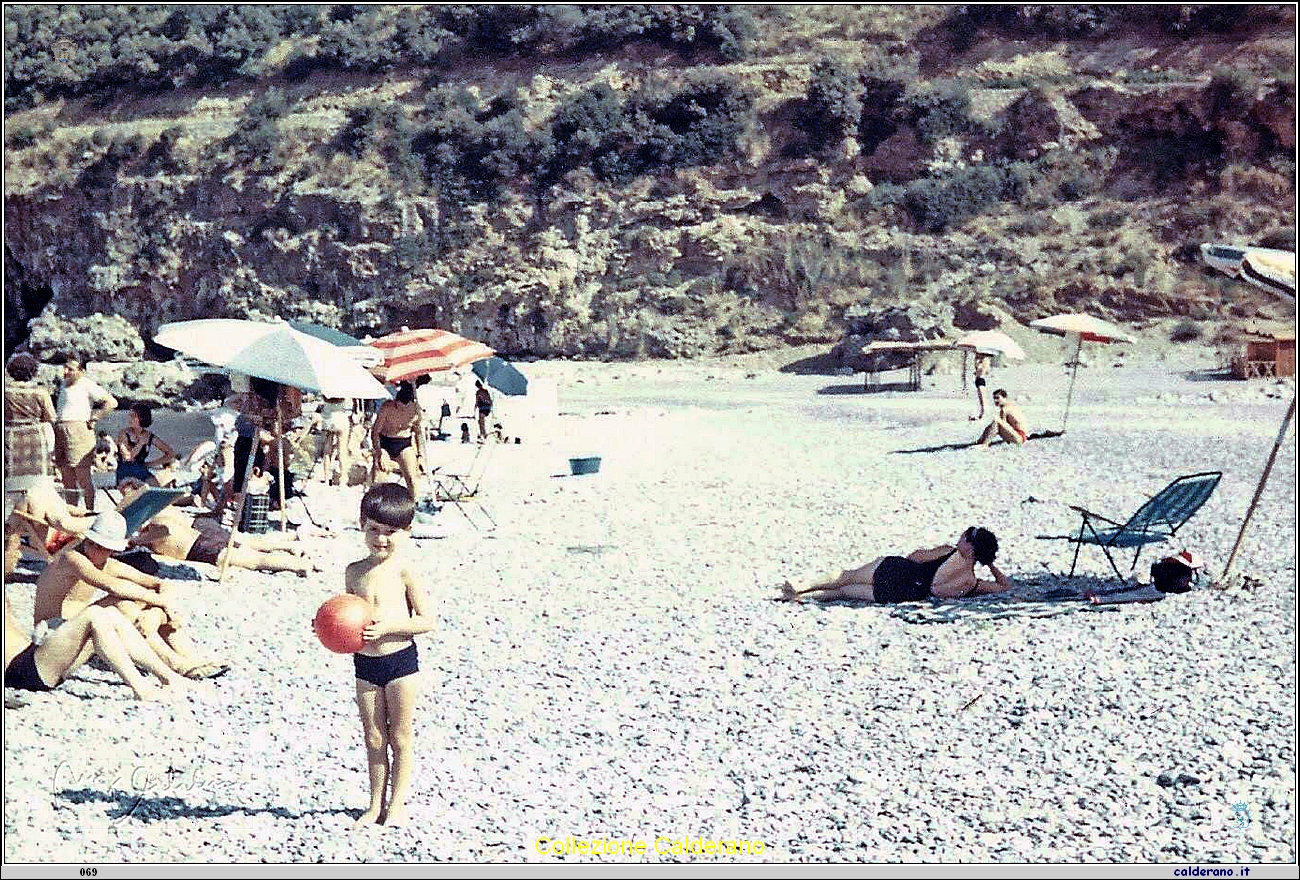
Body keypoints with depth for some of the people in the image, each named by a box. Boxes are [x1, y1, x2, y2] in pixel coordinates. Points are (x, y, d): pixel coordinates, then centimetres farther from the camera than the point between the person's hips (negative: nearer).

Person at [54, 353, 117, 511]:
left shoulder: (86, 385, -3)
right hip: (60, 431, 8)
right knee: (67, 478, 7)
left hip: (78, 430, -8)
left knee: (83, 477, -8)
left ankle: (90, 511, -4)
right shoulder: (65, 384, 20)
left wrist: (93, 417, -8)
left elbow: (112, 402, -10)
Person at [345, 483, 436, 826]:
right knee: (373, 739, 13)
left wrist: (388, 626, -23)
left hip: (401, 661, -4)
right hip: (365, 664, 4)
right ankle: (376, 804, 24)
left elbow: (427, 620, -12)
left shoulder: (404, 572, -11)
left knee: (400, 738, 8)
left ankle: (397, 803, 20)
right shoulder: (354, 572, 3)